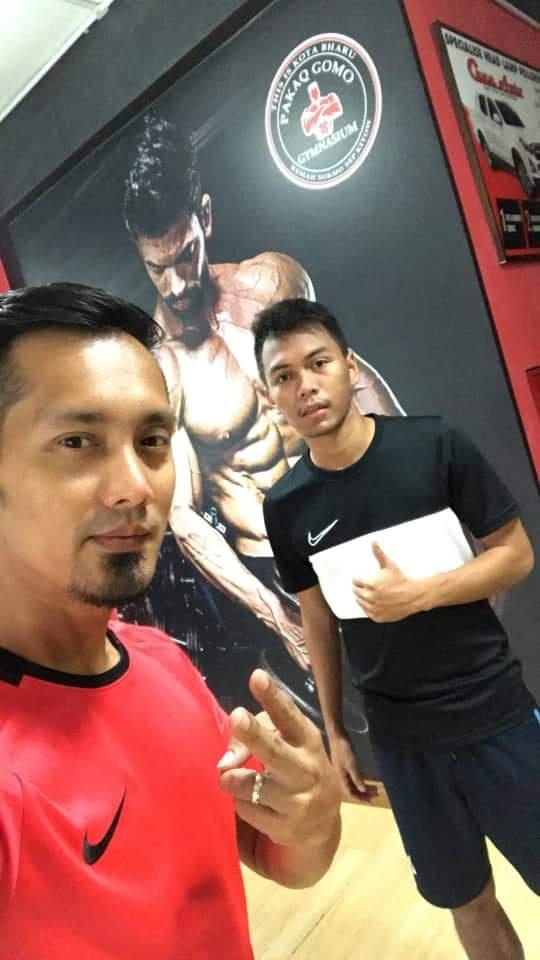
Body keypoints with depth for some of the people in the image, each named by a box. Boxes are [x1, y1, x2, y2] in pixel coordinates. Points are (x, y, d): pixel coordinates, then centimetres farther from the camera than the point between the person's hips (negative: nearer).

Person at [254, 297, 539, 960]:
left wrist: (419, 594, -20)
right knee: (466, 901, 18)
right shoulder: (285, 506, -5)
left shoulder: (434, 445, -12)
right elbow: (319, 621, 5)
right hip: (400, 741, 2)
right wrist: (334, 731, 8)